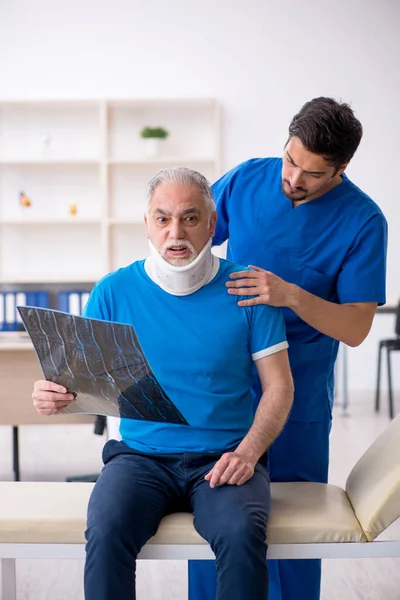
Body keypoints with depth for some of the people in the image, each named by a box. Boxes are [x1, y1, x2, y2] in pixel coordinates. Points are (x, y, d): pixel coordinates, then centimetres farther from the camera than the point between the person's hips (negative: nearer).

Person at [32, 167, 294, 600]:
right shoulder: (114, 292, 4)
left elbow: (279, 387, 4)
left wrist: (248, 452, -12)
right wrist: (53, 396, -17)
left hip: (223, 461, 0)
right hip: (141, 457, 1)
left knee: (241, 535, -31)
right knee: (106, 532, -29)